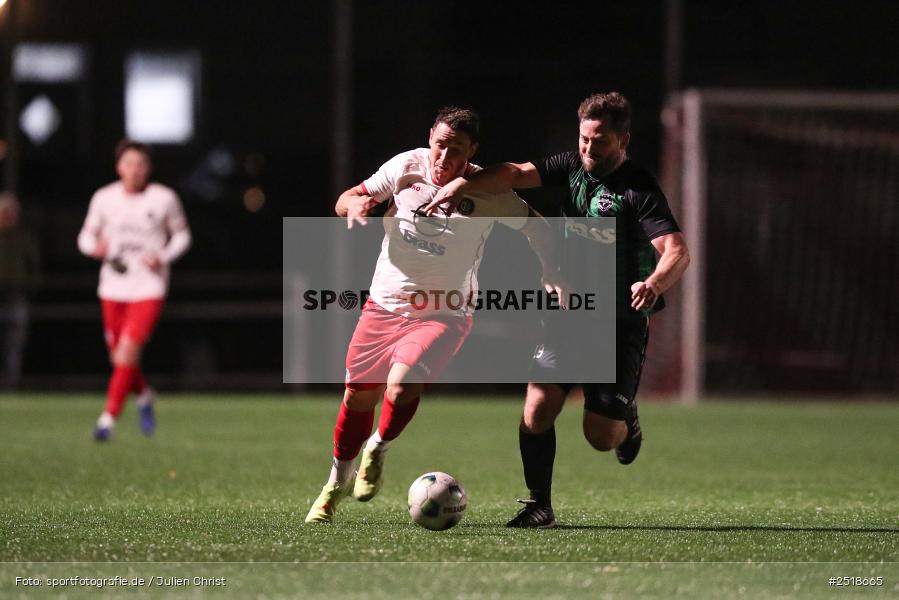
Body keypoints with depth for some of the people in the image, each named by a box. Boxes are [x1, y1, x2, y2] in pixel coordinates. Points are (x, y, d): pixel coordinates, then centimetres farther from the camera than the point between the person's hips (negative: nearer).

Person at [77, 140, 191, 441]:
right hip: (113, 289, 3)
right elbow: (86, 236, 10)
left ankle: (108, 419, -15)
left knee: (128, 351, -18)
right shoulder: (104, 198, 1)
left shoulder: (164, 199, -4)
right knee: (119, 357, 9)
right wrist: (94, 247, -13)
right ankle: (144, 397, 39)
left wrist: (163, 257, -9)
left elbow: (182, 235, 9)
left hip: (149, 289, -3)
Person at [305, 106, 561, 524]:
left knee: (402, 386, -25)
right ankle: (338, 482, 33)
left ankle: (377, 450, 8)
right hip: (385, 302, 3)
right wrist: (356, 204, -21)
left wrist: (551, 275, -10)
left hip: (444, 313, -3)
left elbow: (534, 225, 0)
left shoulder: (487, 192, -14)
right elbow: (345, 200, 2)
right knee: (359, 395, 8)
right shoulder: (406, 167, -8)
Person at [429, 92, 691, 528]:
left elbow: (677, 251, -26)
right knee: (538, 407, -11)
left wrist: (654, 283, -47)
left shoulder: (639, 190, -15)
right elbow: (517, 174, -9)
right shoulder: (572, 168, 3)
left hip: (621, 324, -4)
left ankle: (626, 418, 32)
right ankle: (539, 506, 3)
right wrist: (463, 183, -26)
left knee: (601, 437, -4)